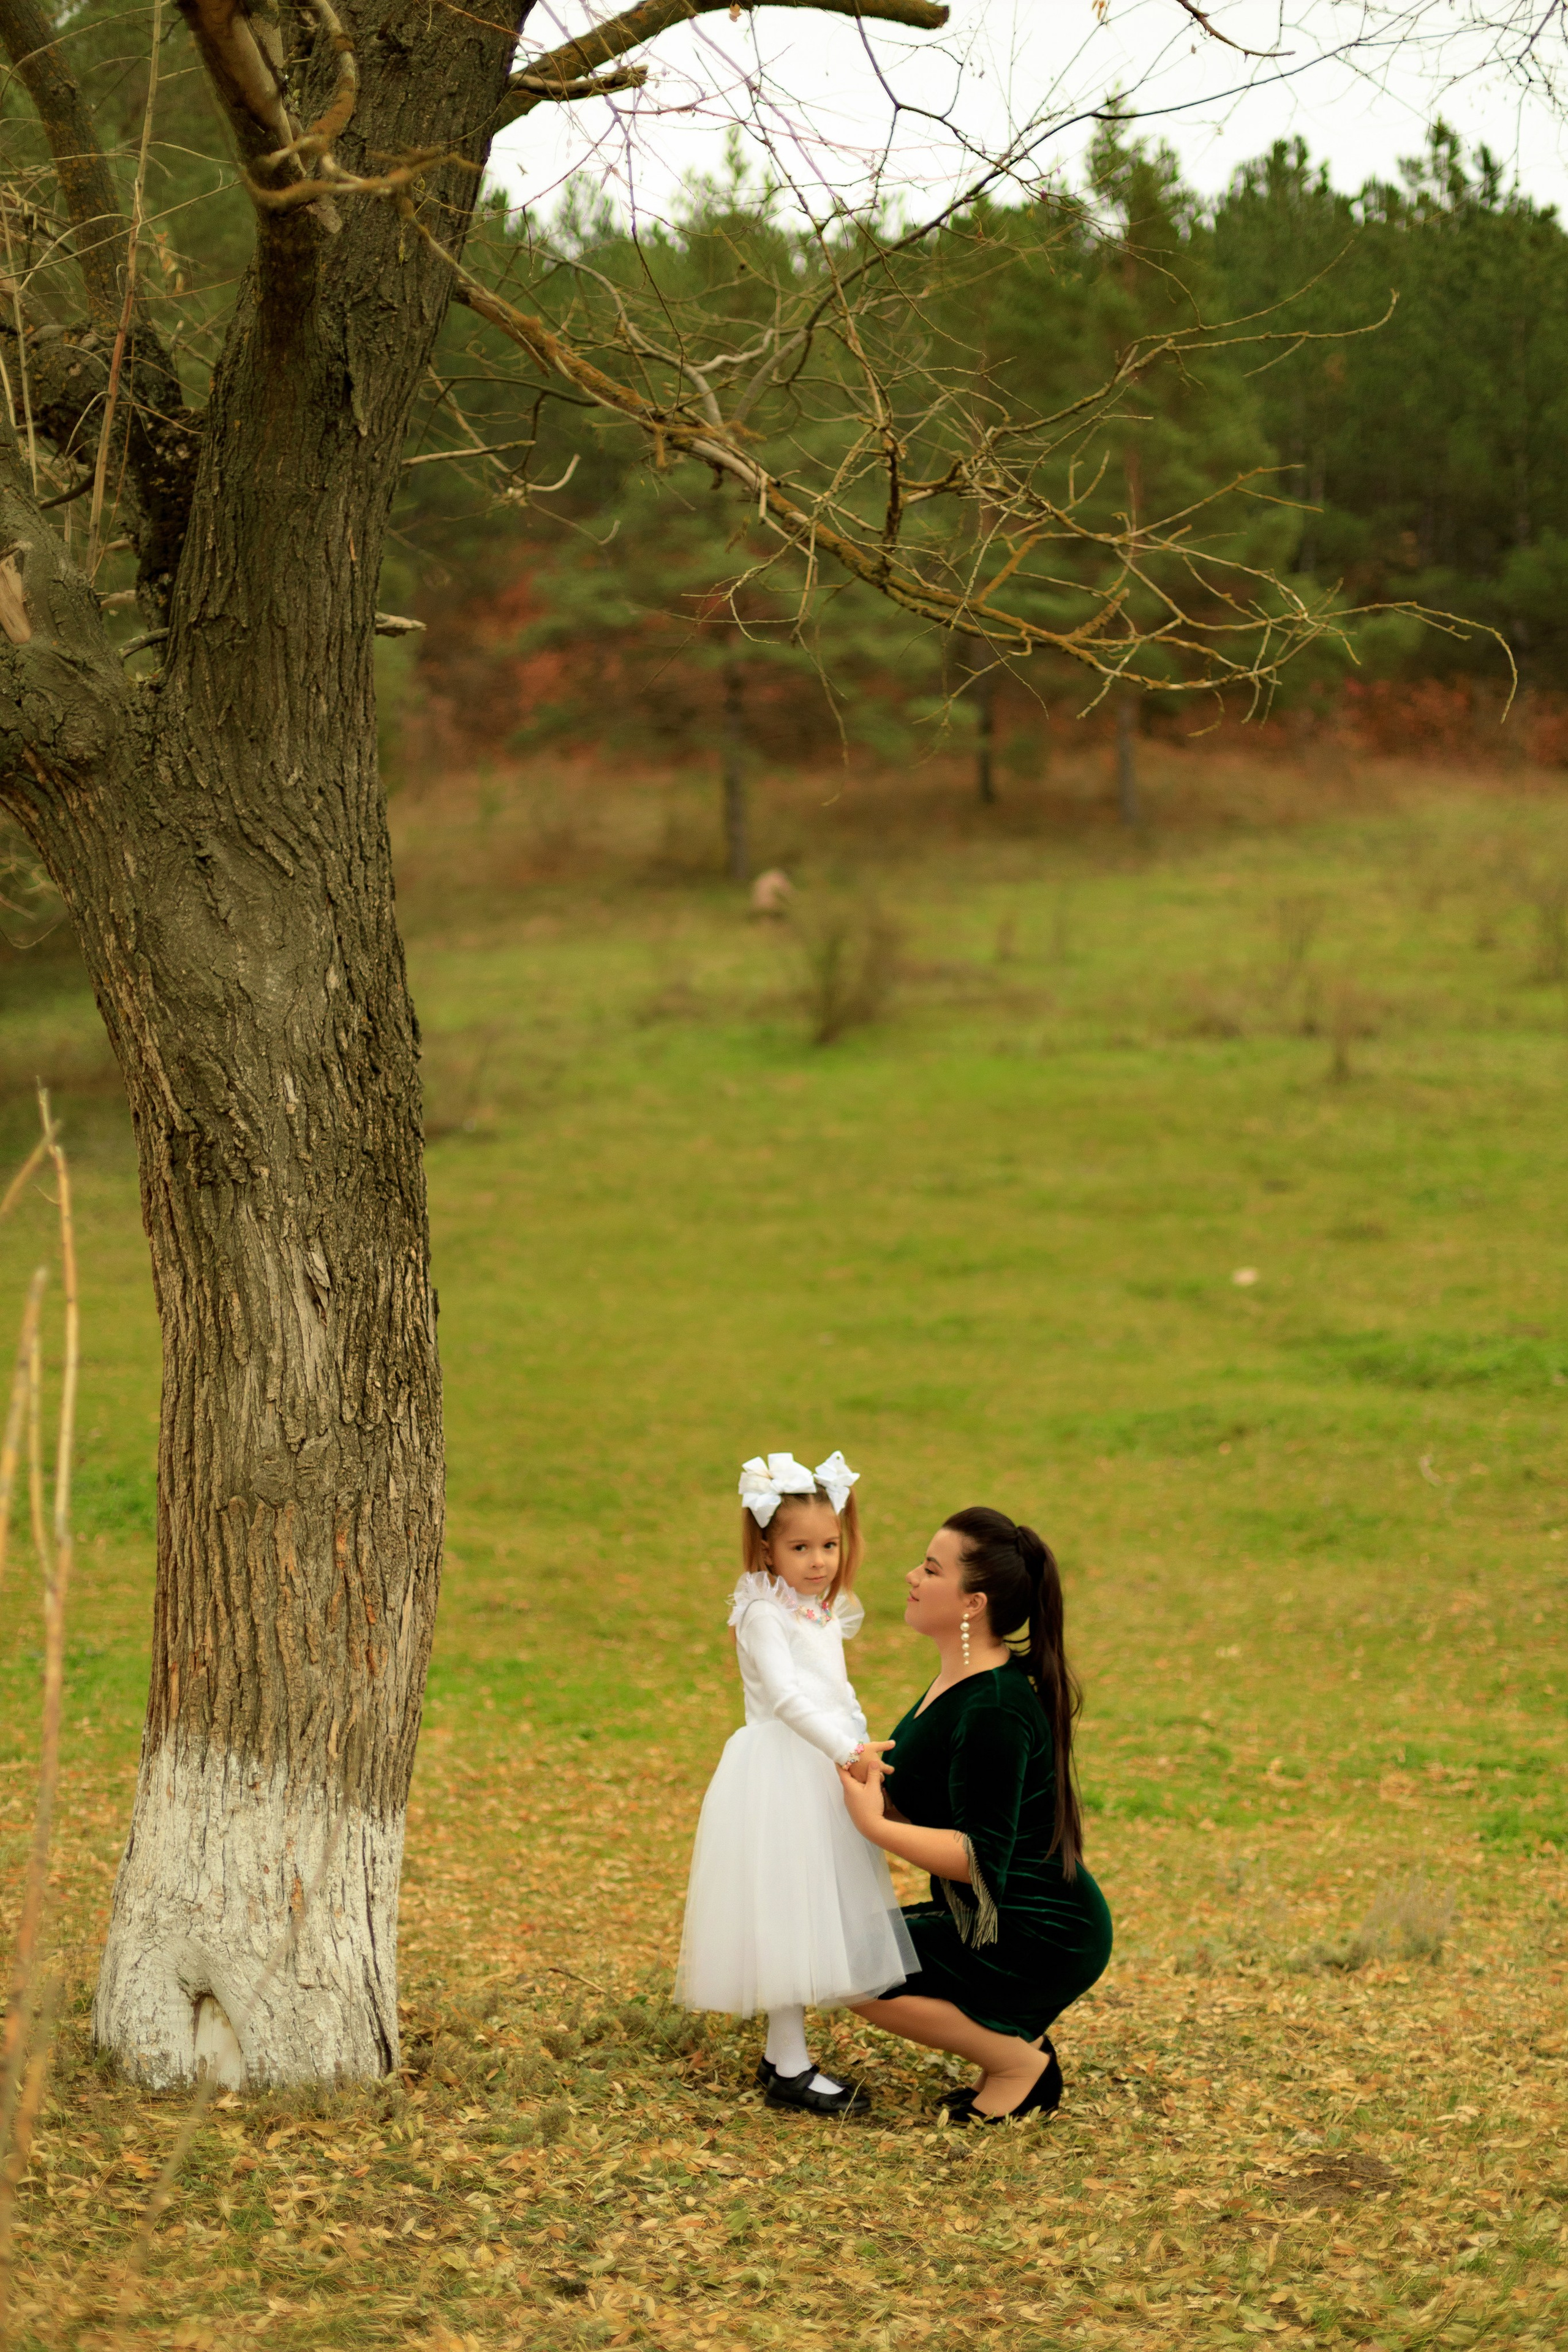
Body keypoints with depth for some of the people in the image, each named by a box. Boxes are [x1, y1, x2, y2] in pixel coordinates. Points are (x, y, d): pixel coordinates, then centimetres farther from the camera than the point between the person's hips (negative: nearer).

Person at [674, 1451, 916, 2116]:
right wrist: (844, 1749, -30)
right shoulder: (765, 1615, -13)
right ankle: (790, 2070, -7)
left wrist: (862, 1749, 14)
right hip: (779, 1777, -9)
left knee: (811, 1915, 11)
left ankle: (783, 2053, 18)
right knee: (786, 1910, -8)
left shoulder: (825, 1615, 15)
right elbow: (785, 1696, -24)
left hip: (822, 1773, 9)